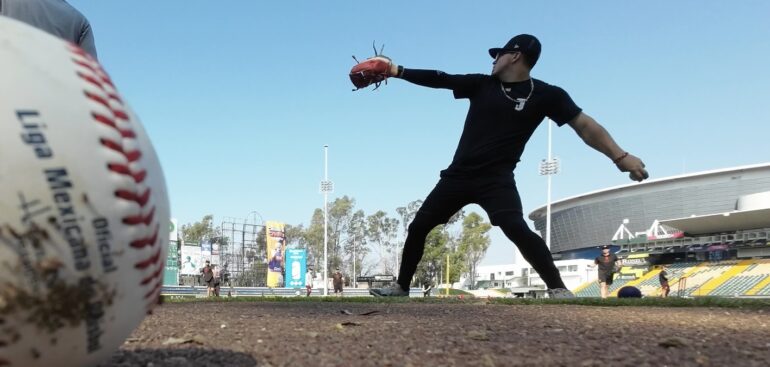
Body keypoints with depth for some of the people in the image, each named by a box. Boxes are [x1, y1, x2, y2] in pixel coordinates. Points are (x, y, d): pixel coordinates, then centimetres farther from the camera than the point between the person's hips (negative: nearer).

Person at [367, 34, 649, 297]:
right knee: (418, 226, 4)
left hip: (496, 178, -4)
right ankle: (402, 287, 21)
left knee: (515, 228, -31)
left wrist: (620, 156, -12)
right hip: (459, 175, 5)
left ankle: (557, 289, -20)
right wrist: (398, 71, -1)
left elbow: (584, 125, -3)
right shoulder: (481, 84, 6)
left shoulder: (546, 94, -3)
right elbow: (438, 79, 5)